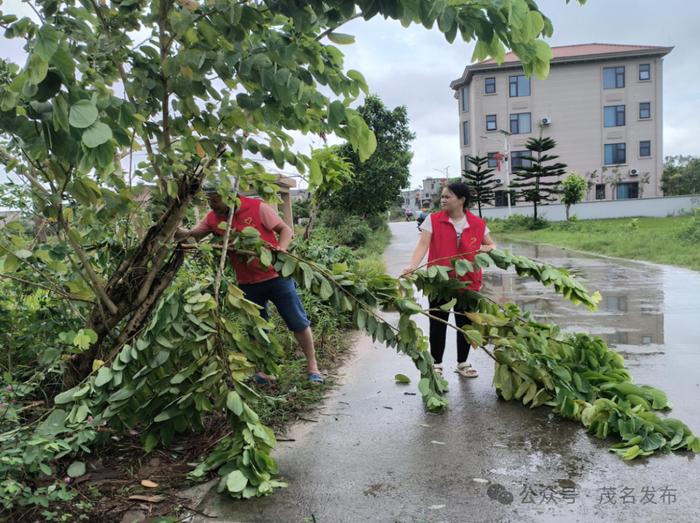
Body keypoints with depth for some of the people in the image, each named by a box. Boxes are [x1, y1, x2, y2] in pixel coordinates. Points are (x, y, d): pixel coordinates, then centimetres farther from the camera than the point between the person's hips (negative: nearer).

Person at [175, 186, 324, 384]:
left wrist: (281, 249, -26)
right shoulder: (212, 218, -1)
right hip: (248, 284, 4)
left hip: (276, 275, -4)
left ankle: (312, 366, 19)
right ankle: (264, 371, 30)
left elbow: (286, 230, -7)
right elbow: (191, 235, -1)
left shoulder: (258, 208, -13)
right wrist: (183, 233, -25)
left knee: (298, 322, 4)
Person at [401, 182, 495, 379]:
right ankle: (436, 365, 20)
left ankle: (462, 363, 30)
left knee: (466, 324, 12)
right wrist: (412, 266, -31)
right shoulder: (433, 220, -5)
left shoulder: (478, 224, 1)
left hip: (468, 282, 2)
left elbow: (492, 246, 14)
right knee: (438, 325, 5)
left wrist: (484, 248, -10)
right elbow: (422, 245, -15)